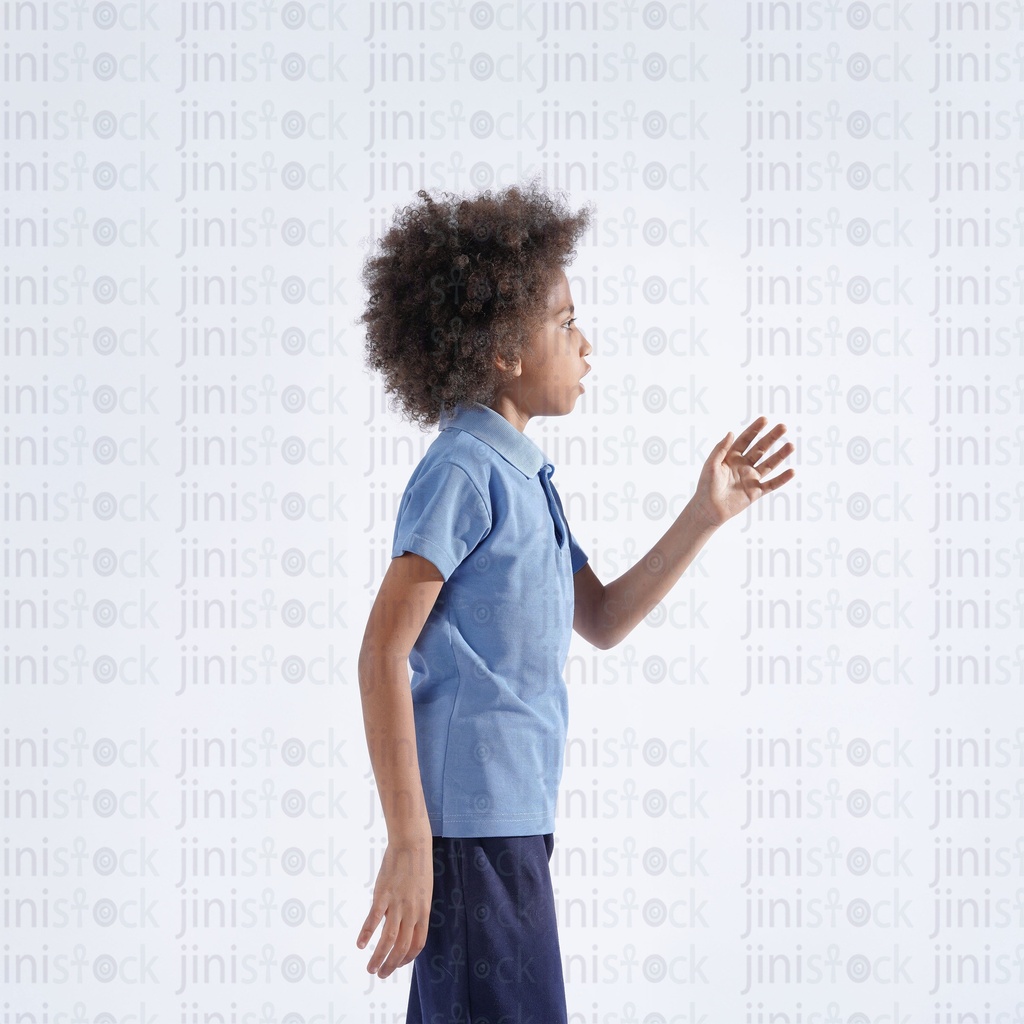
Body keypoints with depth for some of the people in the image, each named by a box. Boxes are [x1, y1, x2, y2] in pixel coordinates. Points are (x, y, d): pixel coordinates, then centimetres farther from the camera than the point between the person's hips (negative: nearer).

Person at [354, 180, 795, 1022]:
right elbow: (383, 653, -17)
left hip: (510, 821, 10)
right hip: (470, 827, -10)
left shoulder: (522, 475, 17)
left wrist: (706, 517, 14)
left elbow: (601, 620, 25)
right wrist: (408, 843, -21)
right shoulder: (464, 472, -12)